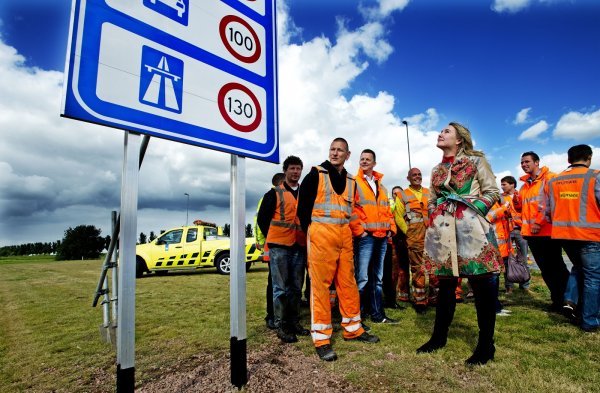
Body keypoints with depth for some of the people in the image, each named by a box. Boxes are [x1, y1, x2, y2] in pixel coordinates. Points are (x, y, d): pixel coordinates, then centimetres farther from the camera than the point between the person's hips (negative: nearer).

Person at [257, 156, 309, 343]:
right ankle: (281, 326, 9)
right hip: (279, 247, -4)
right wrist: (272, 237, 3)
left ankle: (294, 322, 24)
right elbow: (262, 219, 2)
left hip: (300, 246, 4)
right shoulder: (274, 193, 2)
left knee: (296, 288, 12)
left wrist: (306, 237, 7)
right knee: (280, 288, 0)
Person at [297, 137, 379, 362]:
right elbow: (303, 207, -2)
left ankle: (353, 329, 28)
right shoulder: (315, 175, -1)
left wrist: (355, 231, 11)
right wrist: (312, 233, 0)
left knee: (348, 283, 12)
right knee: (320, 285, -3)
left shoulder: (351, 181, 16)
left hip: (345, 236, 6)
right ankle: (321, 338, 6)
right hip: (321, 235, -6)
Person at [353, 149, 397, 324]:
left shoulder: (381, 187, 19)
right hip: (365, 237, -7)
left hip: (382, 237, 7)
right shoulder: (354, 183, -1)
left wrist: (391, 228, 10)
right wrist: (359, 231, -14)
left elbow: (387, 210, 21)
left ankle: (378, 314, 23)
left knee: (377, 278, 14)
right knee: (362, 279, -8)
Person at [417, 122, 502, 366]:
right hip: (443, 231, 5)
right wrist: (433, 221, 11)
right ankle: (439, 336, 23)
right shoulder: (437, 170, 18)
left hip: (471, 228, -4)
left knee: (481, 284, -1)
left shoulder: (476, 161, 5)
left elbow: (493, 192, 2)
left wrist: (475, 210, -9)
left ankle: (486, 345, 12)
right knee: (445, 284, 11)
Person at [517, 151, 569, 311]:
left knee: (556, 268, -1)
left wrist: (540, 222, -18)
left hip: (547, 231, -7)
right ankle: (557, 300, 24)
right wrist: (516, 202, 1)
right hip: (530, 233, 7)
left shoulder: (549, 178, -5)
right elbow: (522, 208, 22)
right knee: (545, 269, 13)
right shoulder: (524, 185, 16)